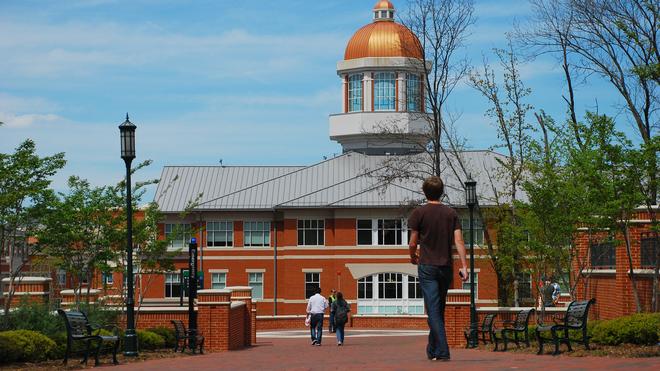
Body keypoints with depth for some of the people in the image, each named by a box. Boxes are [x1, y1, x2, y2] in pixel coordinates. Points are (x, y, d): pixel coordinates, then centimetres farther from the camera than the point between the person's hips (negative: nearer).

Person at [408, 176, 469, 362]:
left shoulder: (419, 213, -4)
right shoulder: (451, 213, 6)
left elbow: (413, 243, -2)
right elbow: (458, 241, -2)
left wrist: (413, 257, 18)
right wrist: (464, 266, -4)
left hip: (427, 266, -4)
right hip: (446, 267, 4)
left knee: (433, 310, -8)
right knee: (439, 310, 15)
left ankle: (442, 351, -18)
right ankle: (432, 349, 24)